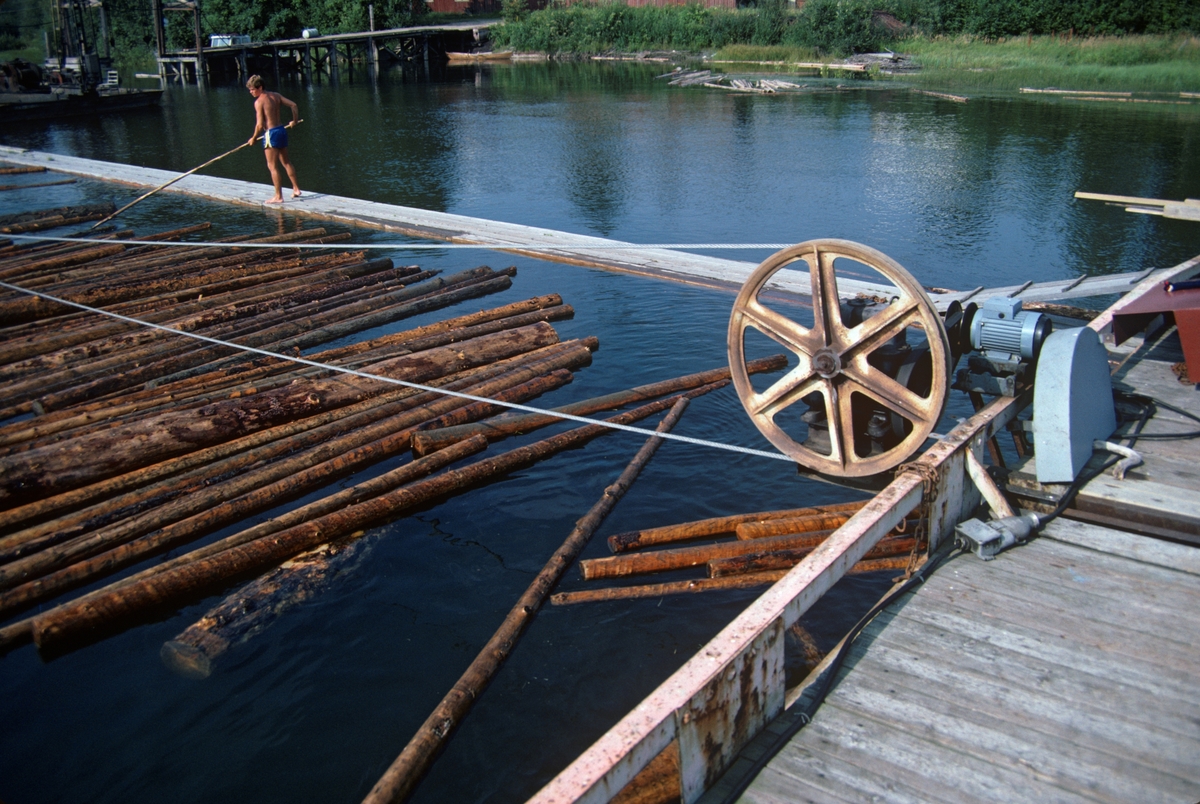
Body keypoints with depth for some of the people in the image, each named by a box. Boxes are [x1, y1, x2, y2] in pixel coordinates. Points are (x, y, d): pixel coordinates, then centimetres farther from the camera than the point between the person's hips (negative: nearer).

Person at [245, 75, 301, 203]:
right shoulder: (275, 95, 6)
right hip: (282, 130, 7)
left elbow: (260, 125, -16)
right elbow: (293, 105, 7)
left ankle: (278, 197, 1)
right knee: (286, 162, 20)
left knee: (272, 166, -1)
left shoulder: (259, 101, -13)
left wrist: (253, 138, -2)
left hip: (271, 133, -7)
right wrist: (294, 120, 22)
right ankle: (296, 189, 24)